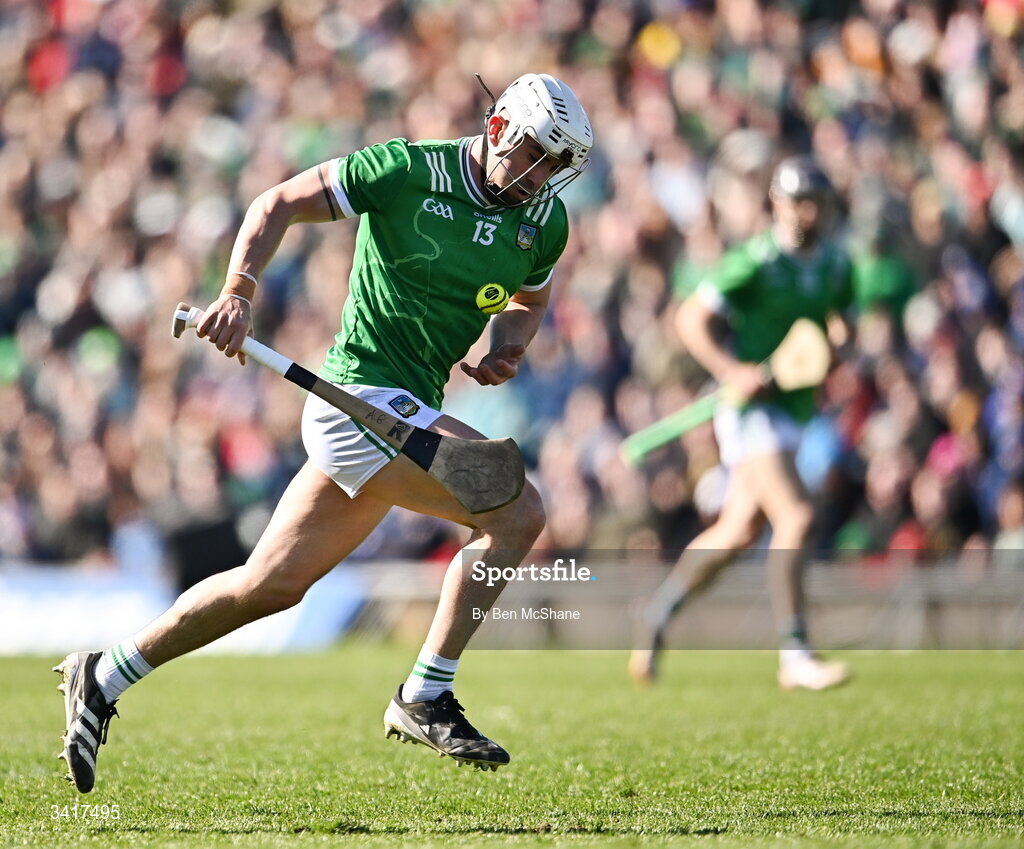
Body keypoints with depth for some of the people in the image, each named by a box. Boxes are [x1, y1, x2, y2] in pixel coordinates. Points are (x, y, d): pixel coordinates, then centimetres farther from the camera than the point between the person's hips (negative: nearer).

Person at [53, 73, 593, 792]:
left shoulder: (545, 221, 7)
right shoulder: (407, 169, -11)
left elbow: (531, 298, 27)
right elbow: (279, 204, -4)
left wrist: (508, 349, 5)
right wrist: (240, 290, -18)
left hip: (407, 409, 8)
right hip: (364, 395, -7)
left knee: (270, 585, 12)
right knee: (518, 512, -18)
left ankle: (105, 678, 24)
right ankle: (424, 700, -11)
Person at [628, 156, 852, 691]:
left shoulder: (835, 264, 7)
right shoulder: (756, 261, -15)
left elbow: (841, 320, 24)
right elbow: (691, 318, -15)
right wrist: (730, 371, -28)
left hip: (792, 407, 8)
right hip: (752, 404, -8)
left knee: (739, 530, 16)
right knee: (797, 518, -20)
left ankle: (659, 611, 35)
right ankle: (794, 656, -19)